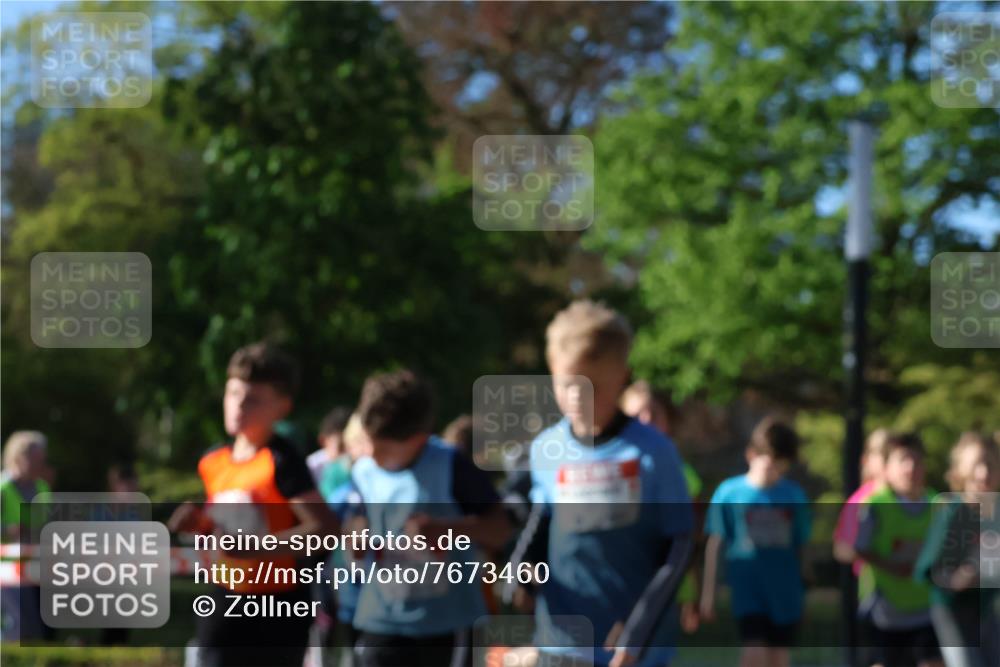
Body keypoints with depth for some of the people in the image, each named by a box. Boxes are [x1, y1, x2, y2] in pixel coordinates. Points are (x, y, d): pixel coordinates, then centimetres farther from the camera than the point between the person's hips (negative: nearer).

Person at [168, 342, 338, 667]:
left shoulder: (282, 461, -16)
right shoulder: (212, 462, 5)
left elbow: (326, 526, -24)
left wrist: (263, 545, -30)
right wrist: (199, 523, -3)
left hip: (278, 609, -6)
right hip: (224, 604, 6)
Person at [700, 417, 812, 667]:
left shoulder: (794, 495, 3)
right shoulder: (730, 491, -3)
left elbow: (803, 545, 10)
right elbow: (714, 543, 1)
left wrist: (804, 587, 12)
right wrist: (708, 592, 1)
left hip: (785, 588, 3)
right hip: (747, 583, -3)